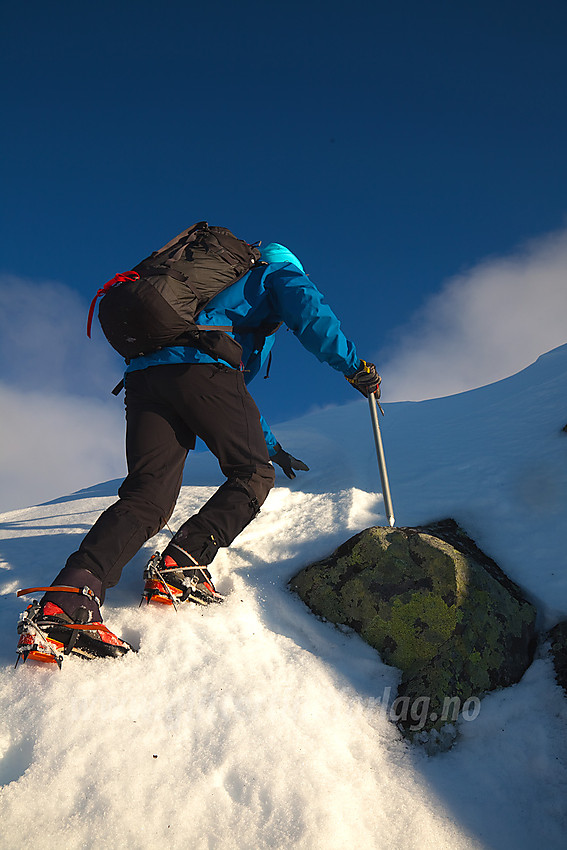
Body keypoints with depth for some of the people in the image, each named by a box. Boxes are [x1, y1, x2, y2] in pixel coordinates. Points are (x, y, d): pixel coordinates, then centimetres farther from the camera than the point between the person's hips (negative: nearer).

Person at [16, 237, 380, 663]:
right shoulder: (281, 274, 28)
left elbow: (236, 393, 53)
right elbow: (310, 314, 2)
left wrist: (272, 447, 58)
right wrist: (354, 366, 7)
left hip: (145, 372, 7)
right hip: (203, 365, -7)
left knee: (148, 496, -5)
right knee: (253, 476, 7)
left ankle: (68, 599, -27)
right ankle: (181, 565, -15)